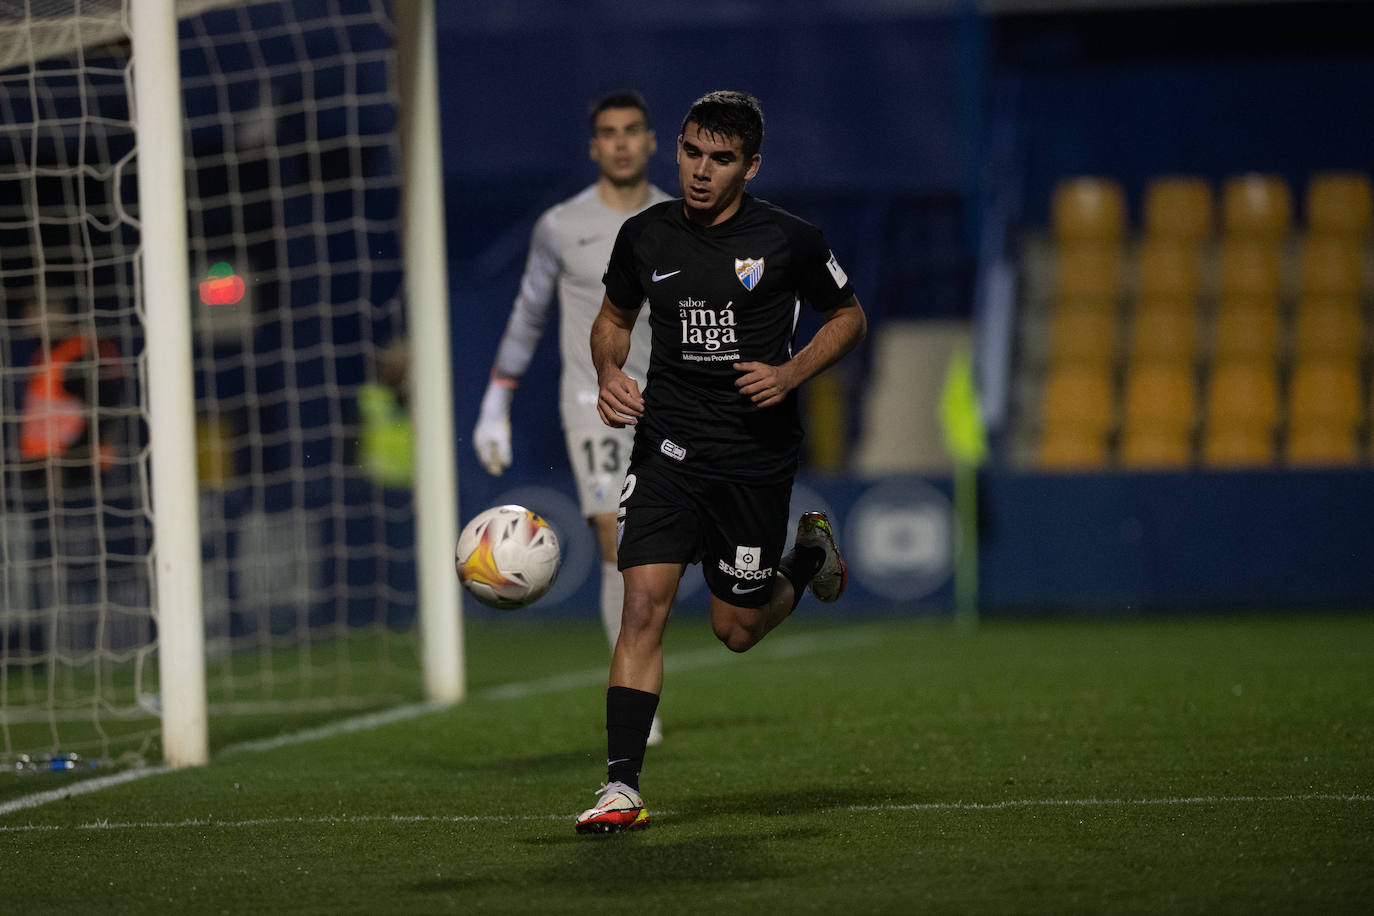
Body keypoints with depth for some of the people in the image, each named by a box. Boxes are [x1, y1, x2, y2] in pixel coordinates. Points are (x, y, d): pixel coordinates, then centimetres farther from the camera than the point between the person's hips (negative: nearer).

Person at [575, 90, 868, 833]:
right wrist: (609, 371, -3)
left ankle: (809, 555, 40)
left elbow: (848, 316, 8)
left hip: (755, 452, -1)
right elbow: (614, 317, 18)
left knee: (736, 629, 7)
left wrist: (790, 373, -9)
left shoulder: (788, 241, -6)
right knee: (644, 602, -15)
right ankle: (621, 787, -14)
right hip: (669, 443, 2)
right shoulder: (644, 236, 1)